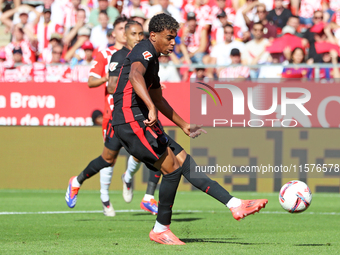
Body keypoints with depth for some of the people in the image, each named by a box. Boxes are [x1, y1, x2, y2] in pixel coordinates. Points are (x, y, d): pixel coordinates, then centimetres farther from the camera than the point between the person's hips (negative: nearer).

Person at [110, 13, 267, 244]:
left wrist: (184, 126, 37)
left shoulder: (152, 59, 23)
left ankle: (235, 205, 3)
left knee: (185, 161, 5)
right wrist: (151, 109, -47)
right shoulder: (145, 51, -10)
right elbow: (135, 76, -33)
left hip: (140, 120, 10)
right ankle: (161, 229, -1)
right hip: (131, 119, -10)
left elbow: (158, 99, 35)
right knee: (172, 168, -11)